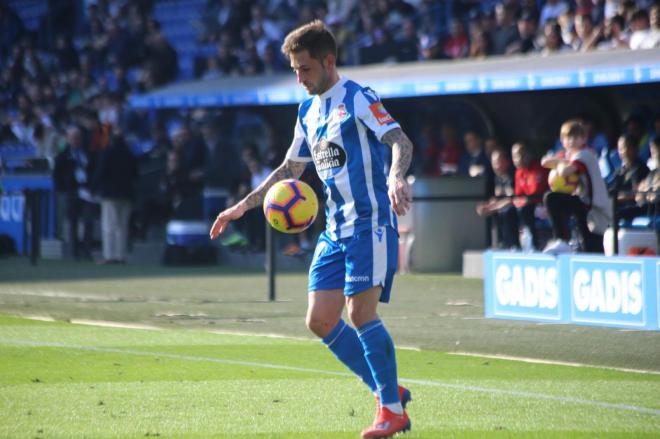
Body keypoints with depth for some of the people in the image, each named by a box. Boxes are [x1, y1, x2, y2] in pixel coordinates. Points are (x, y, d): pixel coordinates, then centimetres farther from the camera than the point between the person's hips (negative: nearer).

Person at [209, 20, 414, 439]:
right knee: (321, 320, 1)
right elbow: (290, 168, 26)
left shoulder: (358, 99, -9)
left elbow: (401, 142, -21)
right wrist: (244, 206, 21)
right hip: (335, 228, 8)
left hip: (370, 222, -8)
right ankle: (387, 390, 13)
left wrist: (396, 177, -41)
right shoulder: (309, 112, 15)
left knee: (361, 313, -14)